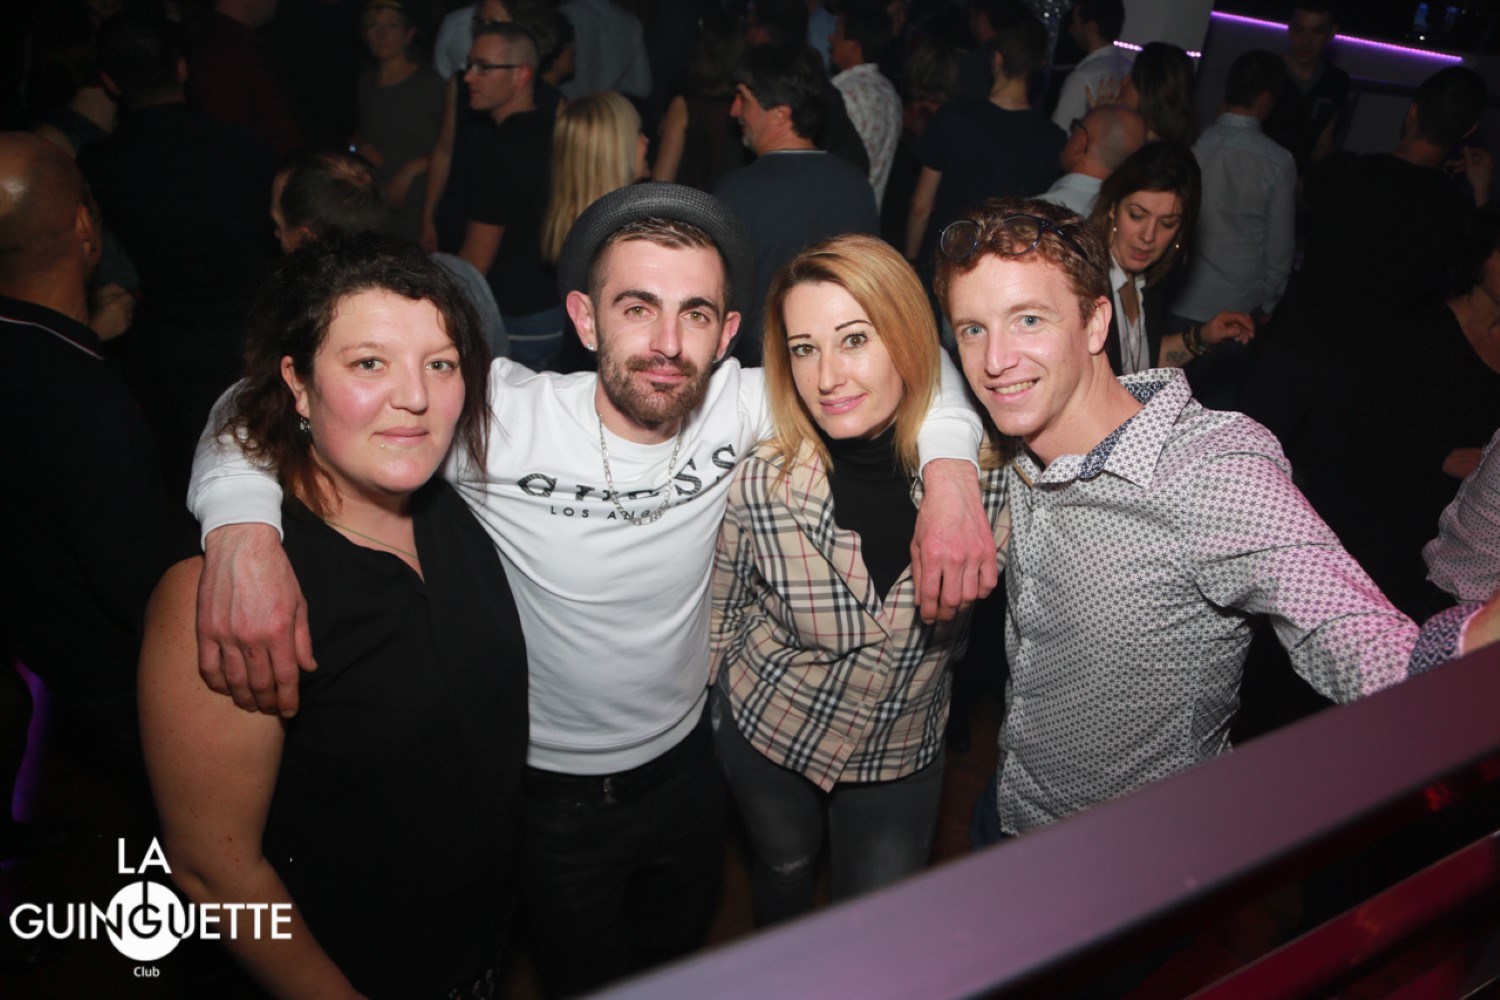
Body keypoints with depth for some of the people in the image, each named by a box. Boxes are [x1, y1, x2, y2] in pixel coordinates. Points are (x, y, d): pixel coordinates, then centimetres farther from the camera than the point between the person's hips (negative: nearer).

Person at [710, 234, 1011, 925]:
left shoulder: (987, 477, -26)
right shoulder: (760, 484, -27)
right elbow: (722, 612, -8)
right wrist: (713, 707, 3)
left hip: (904, 753, 1)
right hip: (767, 736, 0)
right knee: (785, 867, 29)